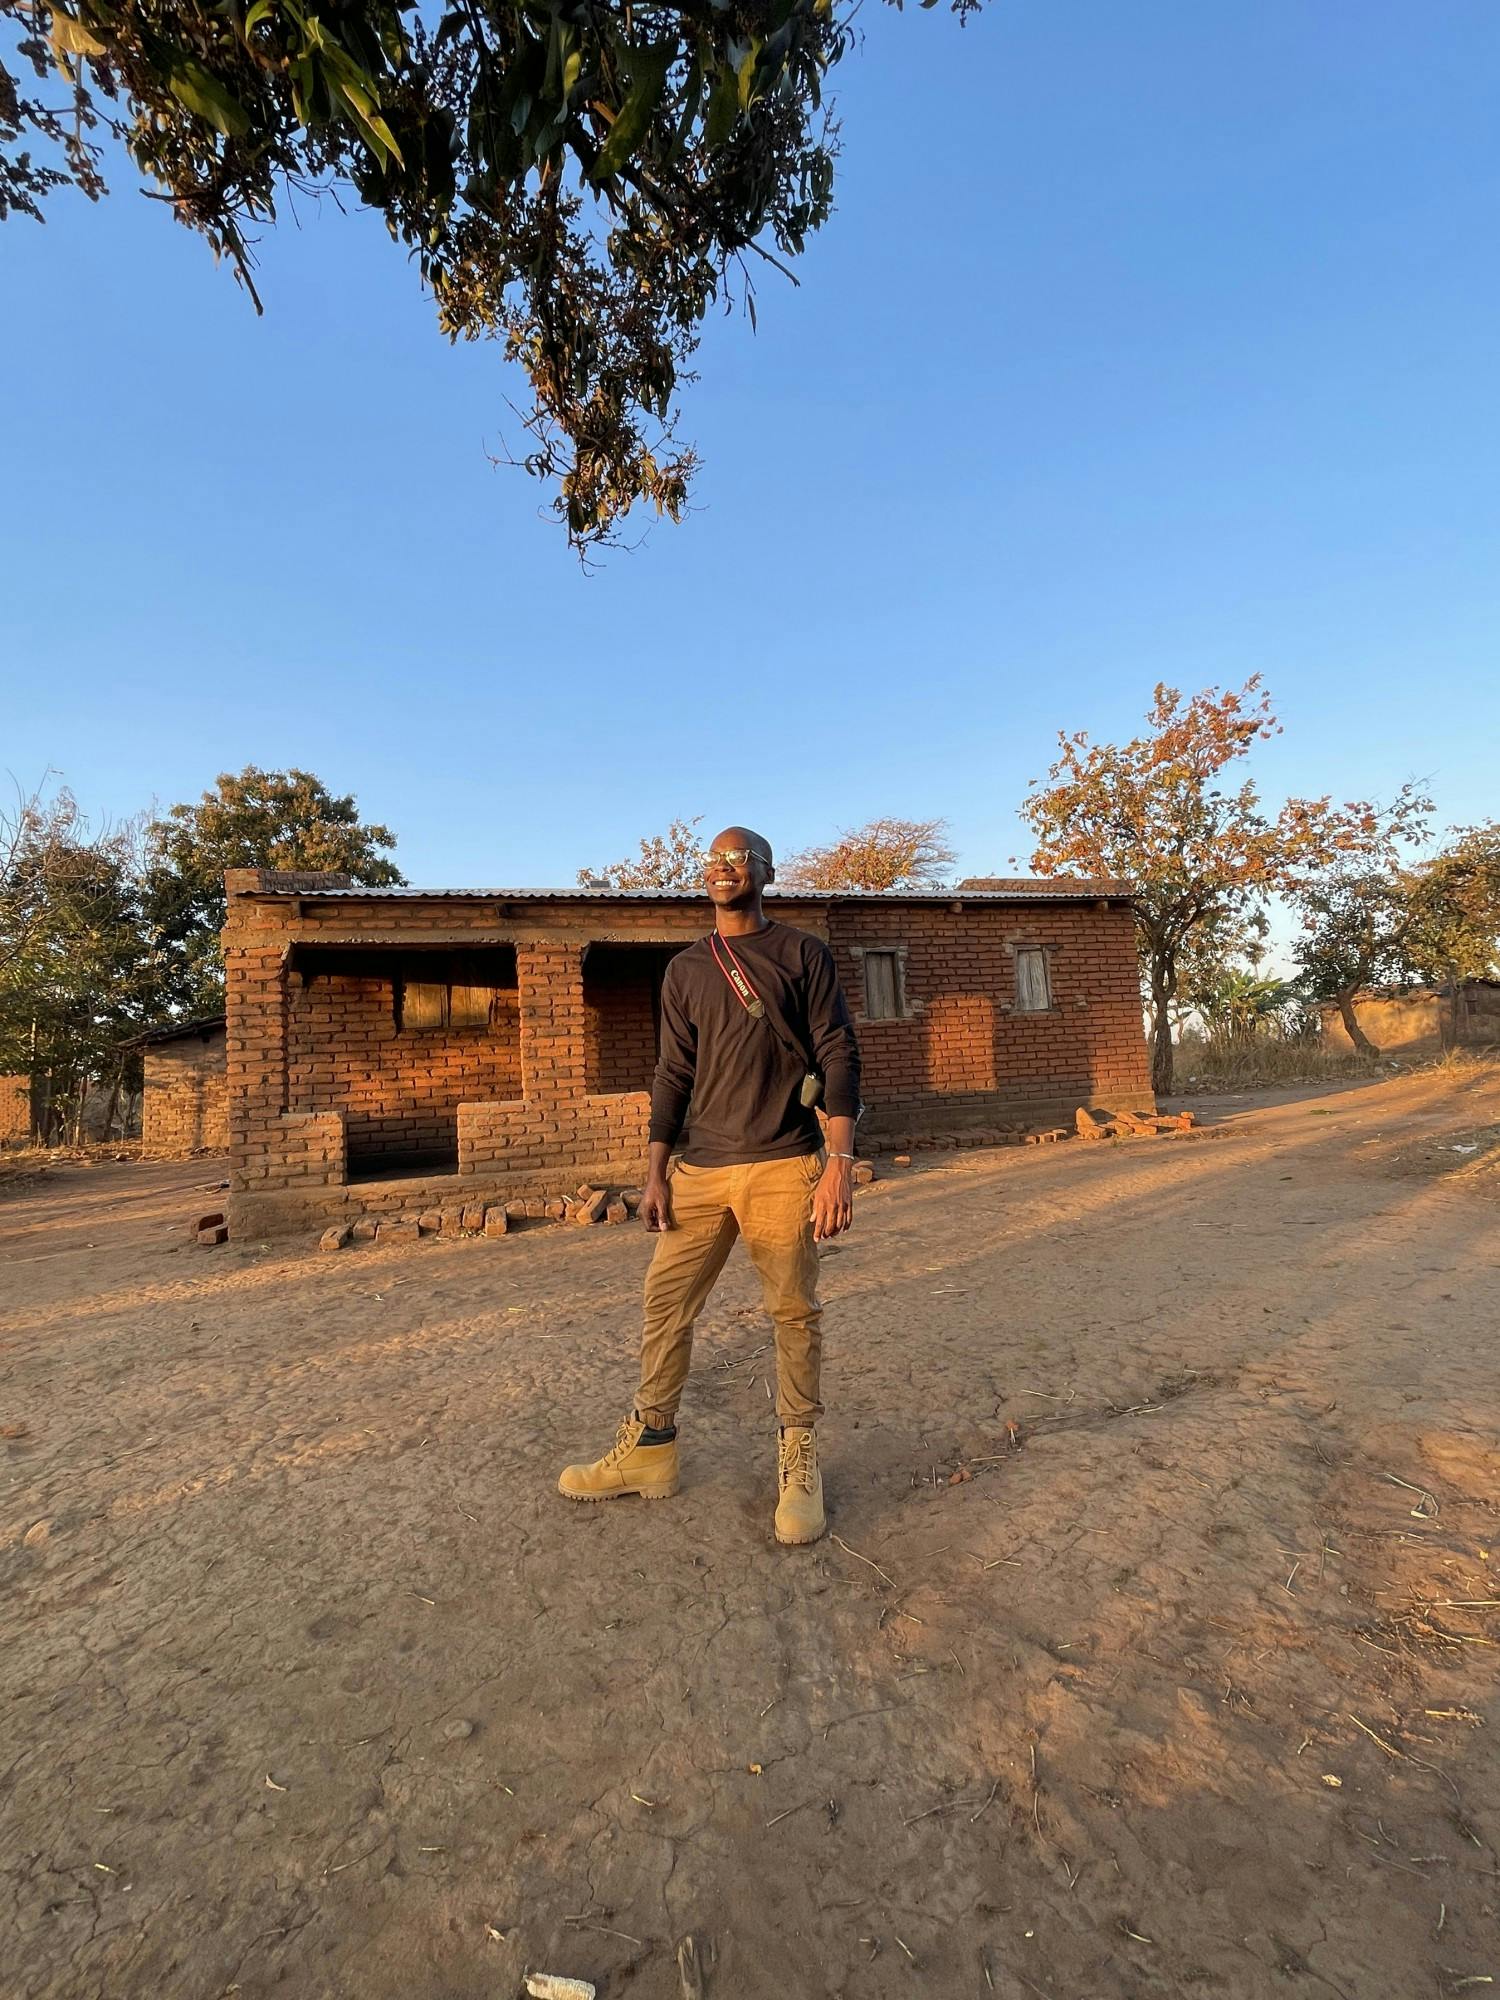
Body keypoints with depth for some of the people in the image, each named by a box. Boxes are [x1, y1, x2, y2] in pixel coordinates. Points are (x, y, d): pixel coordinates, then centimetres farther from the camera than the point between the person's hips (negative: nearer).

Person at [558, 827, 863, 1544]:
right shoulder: (685, 970, 14)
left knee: (794, 1312, 5)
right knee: (665, 1302, 6)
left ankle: (798, 1458, 24)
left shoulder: (802, 953, 4)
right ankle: (649, 1447, 24)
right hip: (701, 1168, 4)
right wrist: (656, 1171, 7)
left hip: (783, 1167, -3)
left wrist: (840, 1160, -11)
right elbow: (674, 1074, 13)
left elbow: (837, 1055, -2)